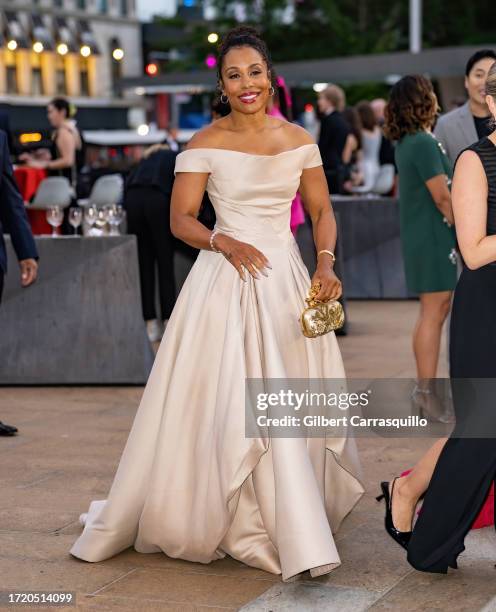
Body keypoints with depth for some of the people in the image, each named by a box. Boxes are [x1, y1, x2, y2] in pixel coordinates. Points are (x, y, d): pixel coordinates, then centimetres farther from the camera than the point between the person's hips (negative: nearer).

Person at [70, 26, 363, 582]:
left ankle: (295, 531, 23)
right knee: (224, 406, -6)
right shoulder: (205, 144, -2)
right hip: (225, 282, -3)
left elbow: (322, 211, 11)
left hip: (286, 280, 3)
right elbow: (180, 219, -2)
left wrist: (325, 263, -5)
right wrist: (226, 243, -19)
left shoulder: (298, 140, 7)